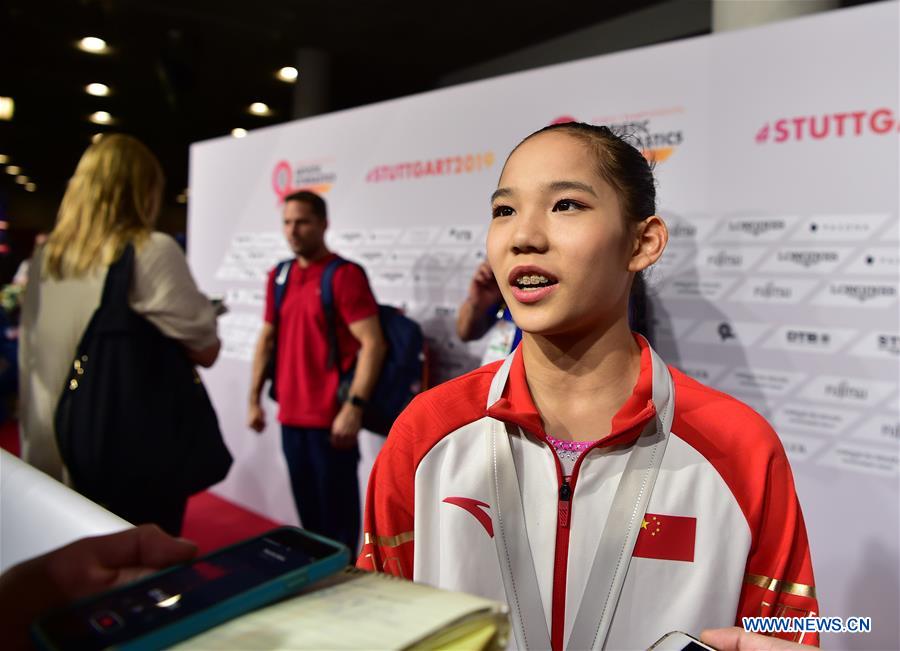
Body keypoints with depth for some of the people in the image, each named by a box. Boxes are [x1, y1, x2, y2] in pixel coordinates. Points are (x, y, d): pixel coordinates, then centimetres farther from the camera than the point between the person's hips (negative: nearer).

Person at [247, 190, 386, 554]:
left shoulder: (345, 275, -9)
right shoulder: (279, 276, 11)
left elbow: (372, 343, -16)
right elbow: (267, 339, 18)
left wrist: (354, 407, -22)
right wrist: (254, 399, 14)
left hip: (331, 418, -6)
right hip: (291, 417, 6)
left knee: (337, 513, 5)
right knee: (308, 511, 18)